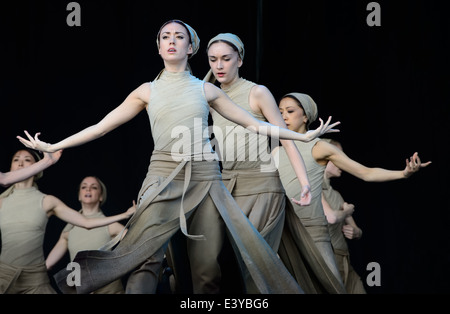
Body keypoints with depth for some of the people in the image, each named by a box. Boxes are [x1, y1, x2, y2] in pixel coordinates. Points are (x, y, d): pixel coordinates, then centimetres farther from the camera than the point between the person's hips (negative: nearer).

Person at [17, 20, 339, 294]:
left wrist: (303, 135, 12)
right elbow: (101, 126, 11)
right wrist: (53, 147, 9)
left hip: (205, 177, 1)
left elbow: (255, 123, 15)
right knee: (144, 258, -16)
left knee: (208, 266, -1)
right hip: (164, 176, -1)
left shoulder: (206, 90, 11)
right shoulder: (148, 91, 10)